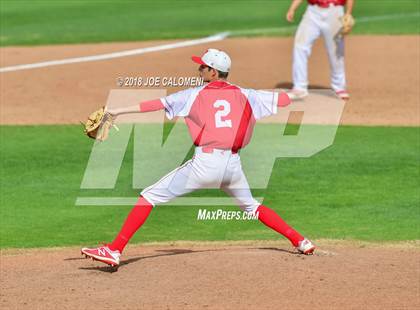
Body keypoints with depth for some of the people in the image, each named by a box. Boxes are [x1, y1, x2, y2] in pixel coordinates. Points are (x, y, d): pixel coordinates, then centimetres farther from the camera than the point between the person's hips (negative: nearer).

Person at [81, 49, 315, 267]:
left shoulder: (195, 95, 3)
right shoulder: (243, 95, 10)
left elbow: (157, 104, -3)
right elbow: (283, 99, 14)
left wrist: (119, 111, -3)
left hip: (205, 163, -5)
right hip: (233, 164, 5)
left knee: (149, 197, 0)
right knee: (251, 206, 32)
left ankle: (115, 250, -9)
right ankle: (299, 241, 27)